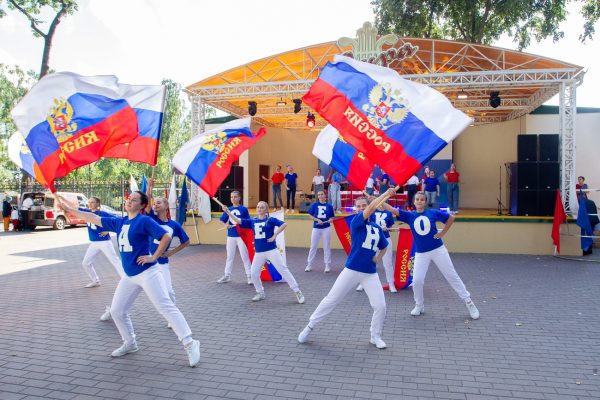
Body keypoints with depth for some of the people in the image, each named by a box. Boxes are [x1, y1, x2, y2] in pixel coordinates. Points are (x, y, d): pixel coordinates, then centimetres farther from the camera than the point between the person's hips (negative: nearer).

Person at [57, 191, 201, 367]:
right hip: (128, 276, 8)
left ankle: (190, 344, -11)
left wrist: (154, 257, -18)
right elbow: (95, 219, 20)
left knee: (166, 307, -13)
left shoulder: (144, 221, -12)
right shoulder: (119, 222, 11)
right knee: (117, 311, 14)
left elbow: (166, 236, -20)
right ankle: (130, 344, 33)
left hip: (147, 273, -8)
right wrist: (71, 209, 24)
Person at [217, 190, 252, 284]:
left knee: (245, 256, 1)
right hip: (231, 236, 4)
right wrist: (225, 225, -11)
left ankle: (249, 276, 8)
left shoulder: (244, 209, -5)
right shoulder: (228, 209, 5)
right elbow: (222, 220, 11)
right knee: (229, 256, 13)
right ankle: (227, 276, 23)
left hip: (241, 236, -4)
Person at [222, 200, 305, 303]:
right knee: (253, 273, 6)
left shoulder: (270, 220, -5)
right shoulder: (252, 221, 7)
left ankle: (297, 292, -1)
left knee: (283, 270, -7)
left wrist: (274, 235, -19)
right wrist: (228, 211, -8)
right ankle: (260, 293, 27)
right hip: (258, 252, 5)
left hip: (271, 250, -5)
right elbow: (238, 221, 3)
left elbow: (283, 224, -16)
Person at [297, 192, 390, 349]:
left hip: (371, 274, 4)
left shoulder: (377, 228, 11)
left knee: (380, 306, -1)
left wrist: (378, 258, 8)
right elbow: (371, 209, -22)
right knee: (331, 300, 1)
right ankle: (310, 326, 16)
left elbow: (384, 247, 27)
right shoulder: (356, 220, -4)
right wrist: (386, 194, -17)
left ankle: (375, 337, 21)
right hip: (351, 270, -4)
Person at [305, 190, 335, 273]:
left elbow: (332, 218, 5)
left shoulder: (329, 206, 0)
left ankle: (328, 266, 16)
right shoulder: (314, 205, -1)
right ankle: (309, 265, 17)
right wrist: (317, 220, -16)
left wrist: (329, 220, -17)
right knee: (313, 246, 7)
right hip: (316, 228, 0)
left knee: (327, 247, 7)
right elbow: (310, 216, -1)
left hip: (326, 228, 0)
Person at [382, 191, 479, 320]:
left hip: (438, 250, -1)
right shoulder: (410, 216, -2)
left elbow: (451, 218, 8)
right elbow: (392, 210, -14)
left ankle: (469, 302, 18)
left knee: (452, 277, 6)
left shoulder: (433, 213, -3)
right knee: (417, 281, -6)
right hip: (421, 253, 1)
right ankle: (419, 306, 17)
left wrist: (442, 233, 0)